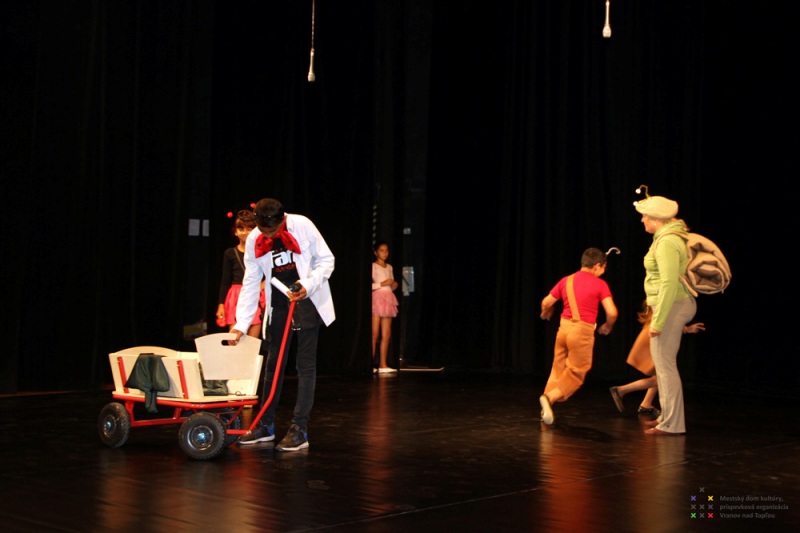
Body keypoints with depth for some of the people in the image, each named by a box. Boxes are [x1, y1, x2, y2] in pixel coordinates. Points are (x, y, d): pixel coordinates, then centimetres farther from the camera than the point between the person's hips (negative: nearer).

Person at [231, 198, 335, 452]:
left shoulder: (302, 226, -15)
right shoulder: (254, 240, -4)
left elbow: (326, 259, -6)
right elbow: (250, 283, 1)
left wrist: (309, 285, -22)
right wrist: (241, 323, -3)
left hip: (306, 301, -4)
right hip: (278, 305, 4)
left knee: (305, 365, -5)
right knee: (273, 363, 10)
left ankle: (299, 430, -4)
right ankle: (265, 425, 21)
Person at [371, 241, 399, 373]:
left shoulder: (389, 267, 18)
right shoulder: (373, 266, -2)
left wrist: (394, 285, 5)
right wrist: (382, 283, -15)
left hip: (388, 299, 6)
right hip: (377, 298, -6)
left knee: (386, 334, 1)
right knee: (375, 334, -10)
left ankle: (383, 365, 3)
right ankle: (371, 364, -7)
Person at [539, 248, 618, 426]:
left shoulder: (566, 280, 9)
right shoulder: (600, 284, -3)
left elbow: (546, 303, 13)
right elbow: (612, 312, -10)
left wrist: (546, 314, 35)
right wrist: (607, 326, 11)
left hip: (564, 327, 5)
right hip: (583, 331, -5)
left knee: (558, 369, 16)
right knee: (576, 373, 6)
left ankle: (548, 407, 14)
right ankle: (549, 397, -11)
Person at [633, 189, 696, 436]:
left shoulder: (666, 242, -19)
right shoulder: (671, 236, 13)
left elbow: (669, 283, -25)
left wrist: (658, 321, -24)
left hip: (672, 306, -10)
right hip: (679, 304, 10)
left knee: (665, 365, -5)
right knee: (665, 364, 17)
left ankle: (671, 424, -1)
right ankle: (668, 416, 27)